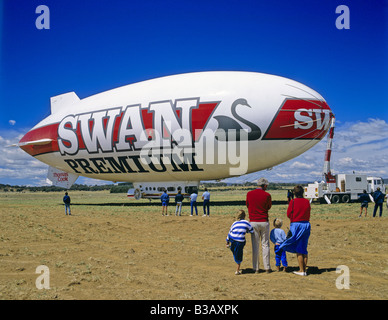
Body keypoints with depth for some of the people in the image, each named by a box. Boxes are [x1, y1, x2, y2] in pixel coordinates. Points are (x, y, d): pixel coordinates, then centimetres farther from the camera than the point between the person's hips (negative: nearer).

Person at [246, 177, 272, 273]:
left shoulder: (249, 194, 0)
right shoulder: (267, 195, -5)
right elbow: (268, 207, 9)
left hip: (253, 222, 1)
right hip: (264, 222, -1)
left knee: (255, 245, 5)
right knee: (265, 245, 8)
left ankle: (256, 268, 6)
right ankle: (267, 267, 10)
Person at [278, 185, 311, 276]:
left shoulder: (293, 202, -10)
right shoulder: (307, 201, 2)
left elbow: (288, 214, -4)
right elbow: (308, 213, 10)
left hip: (296, 224, -4)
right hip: (306, 224, 5)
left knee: (298, 249, 2)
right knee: (304, 248, 12)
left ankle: (301, 270, 2)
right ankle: (305, 269, 15)